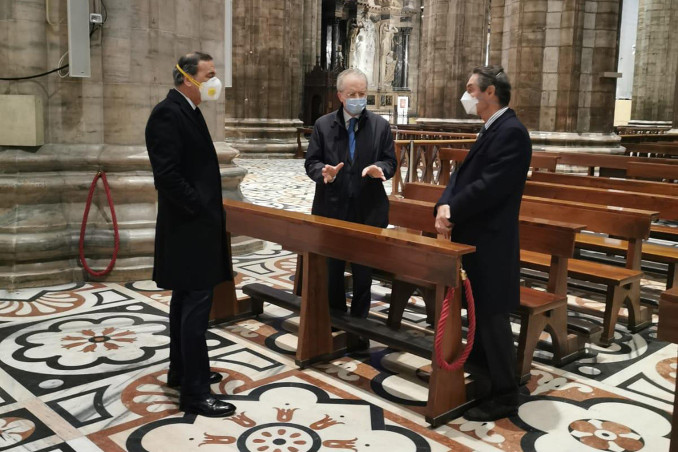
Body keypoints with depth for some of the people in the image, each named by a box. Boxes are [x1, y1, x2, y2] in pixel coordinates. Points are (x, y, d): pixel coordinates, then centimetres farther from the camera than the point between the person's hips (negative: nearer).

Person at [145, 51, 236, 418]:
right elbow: (167, 175, -25)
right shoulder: (168, 113, -17)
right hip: (189, 227, -11)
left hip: (193, 225, 11)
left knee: (185, 301, 18)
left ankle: (181, 371, 31)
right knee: (196, 305, -7)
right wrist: (201, 210, -18)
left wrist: (208, 211, 11)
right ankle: (194, 392, 1)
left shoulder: (187, 111, 14)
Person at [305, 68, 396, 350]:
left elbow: (390, 162, 2)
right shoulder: (323, 125, 1)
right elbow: (311, 162, 0)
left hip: (368, 211, 0)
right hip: (332, 209, 1)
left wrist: (379, 168, -21)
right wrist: (324, 172, -21)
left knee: (363, 273, 8)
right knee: (331, 271, 12)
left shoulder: (381, 125, 2)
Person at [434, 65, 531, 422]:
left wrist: (452, 211, -16)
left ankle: (503, 396, 11)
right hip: (474, 238, 10)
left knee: (492, 316, -1)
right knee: (478, 312, 21)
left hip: (490, 241, -10)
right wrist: (444, 206, -9)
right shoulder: (490, 130, 15)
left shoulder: (511, 132, -17)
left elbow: (490, 186, -25)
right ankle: (478, 373, 37)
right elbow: (463, 175, 9)